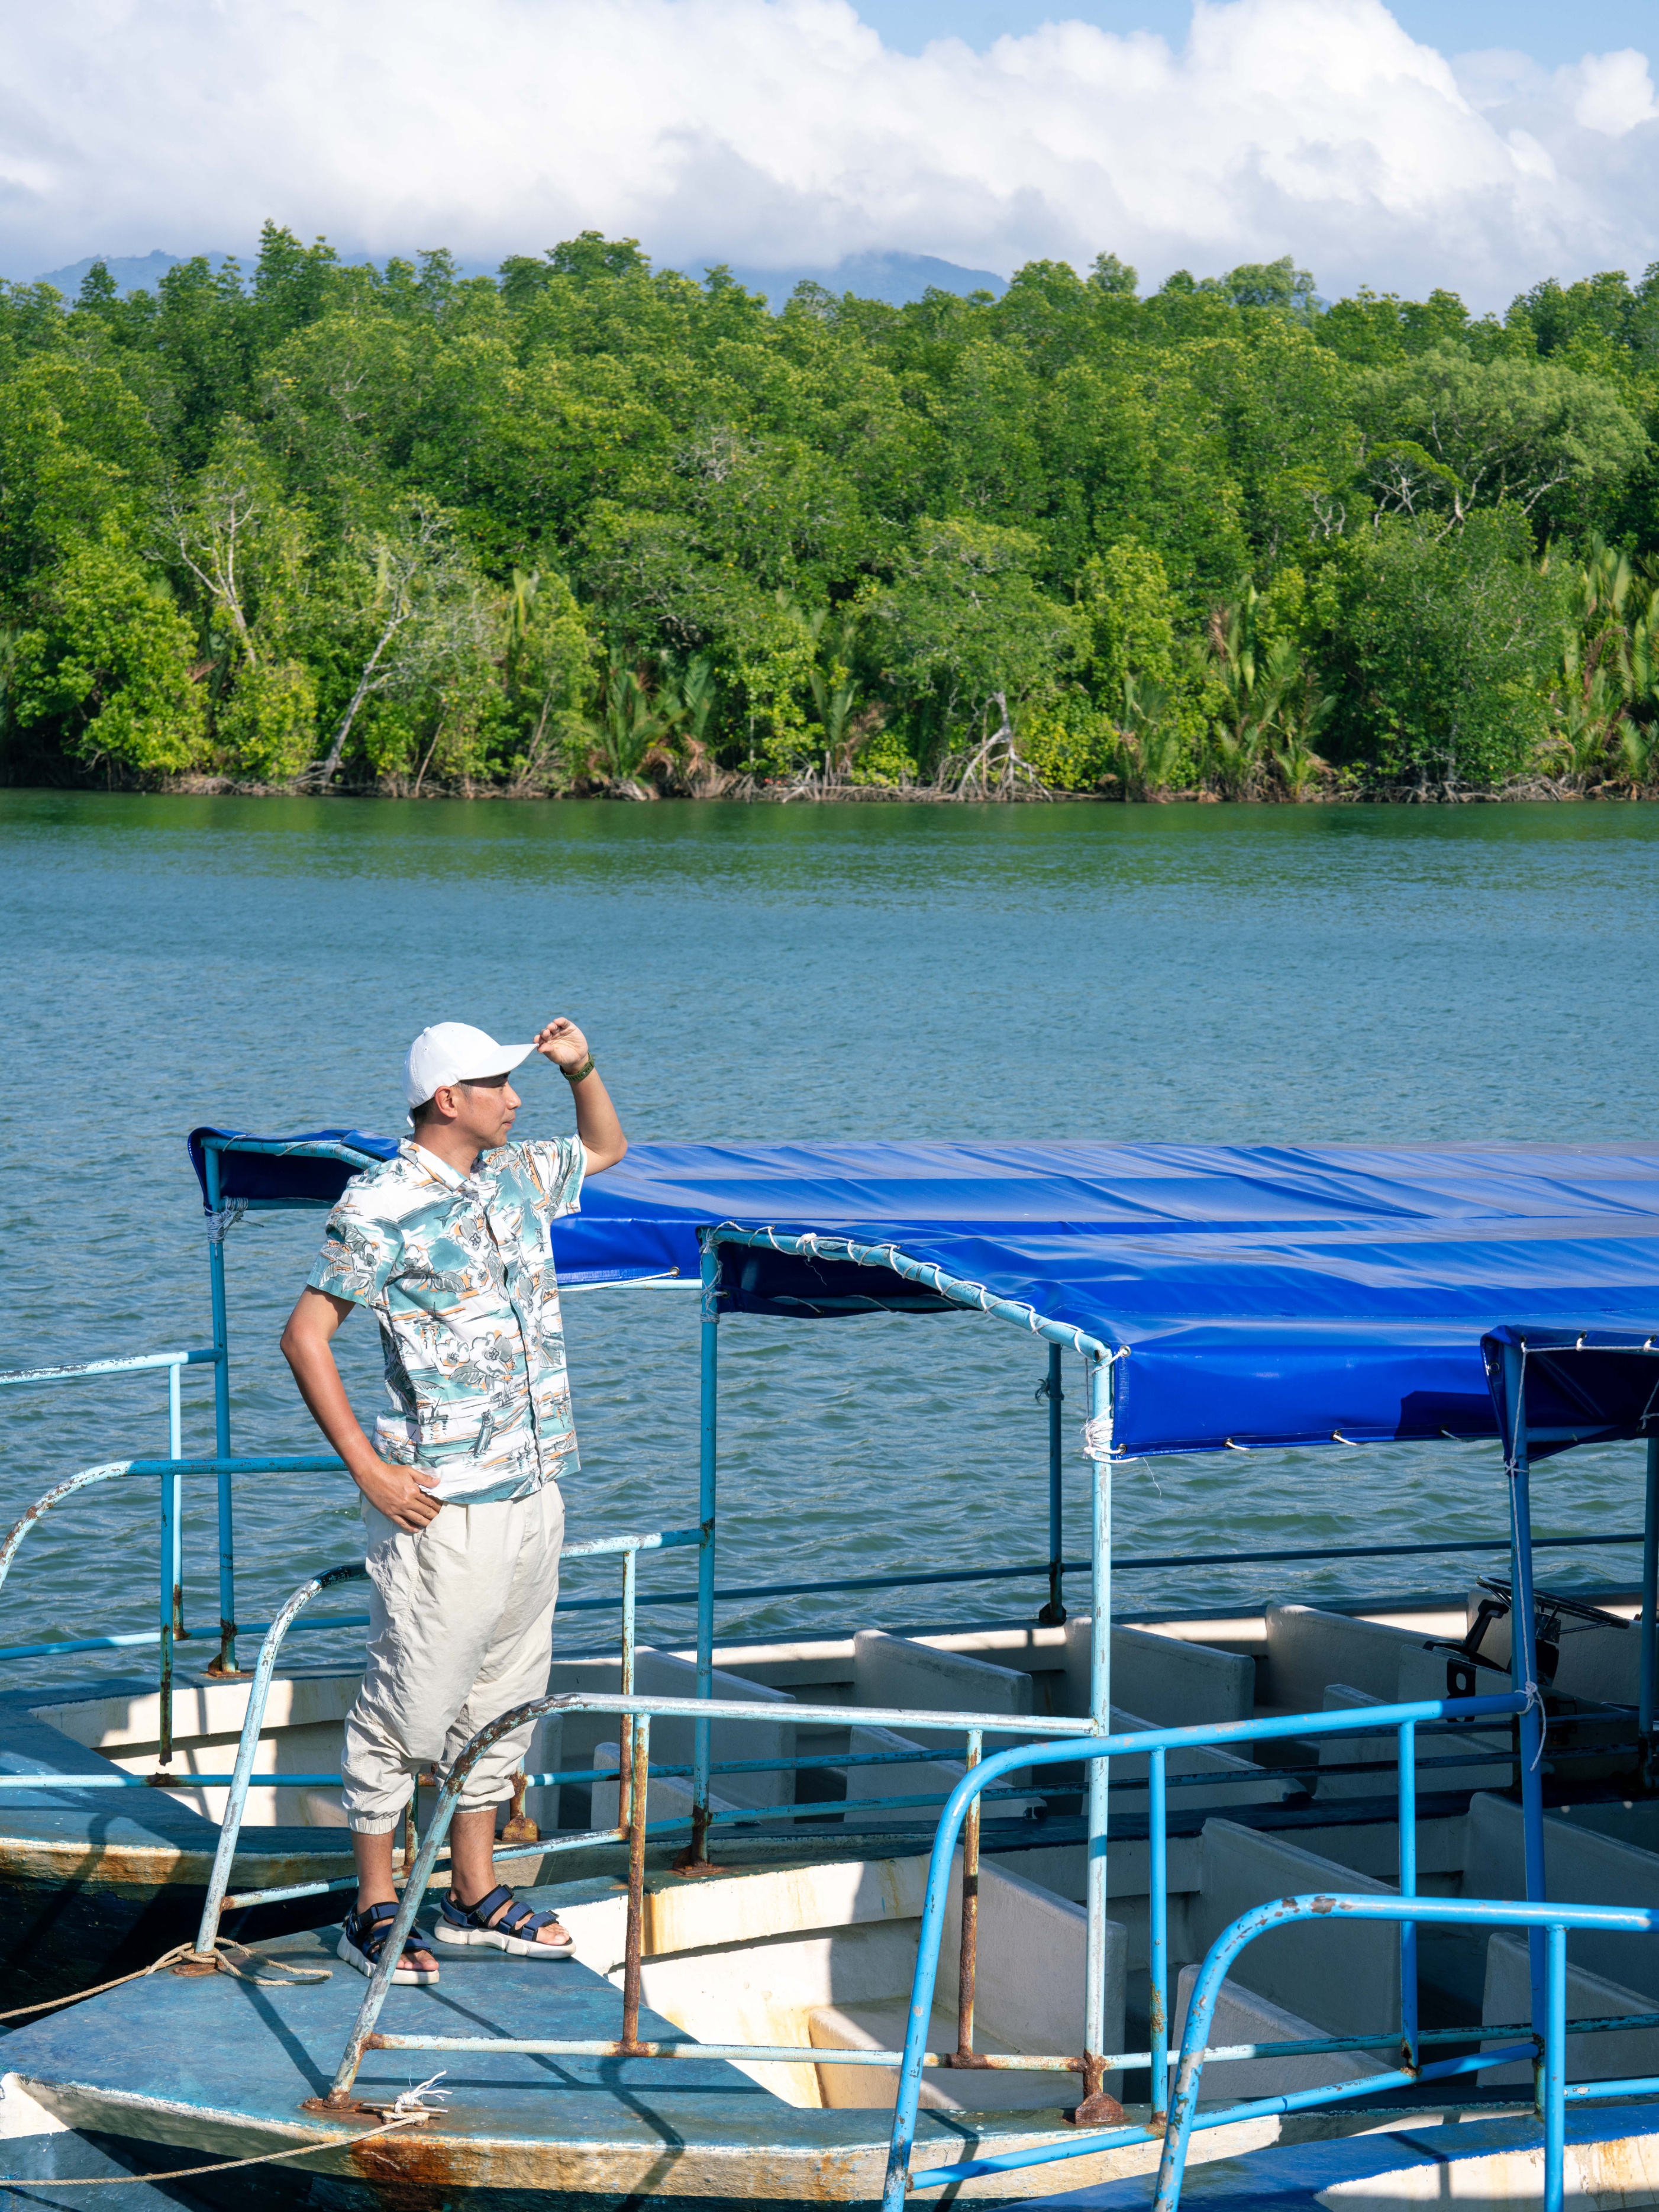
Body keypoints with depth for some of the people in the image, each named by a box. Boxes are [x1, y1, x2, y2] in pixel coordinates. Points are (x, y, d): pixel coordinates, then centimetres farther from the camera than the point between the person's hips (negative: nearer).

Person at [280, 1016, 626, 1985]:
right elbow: (306, 1336, -12)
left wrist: (582, 1068, 11)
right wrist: (371, 1470, -15)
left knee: (505, 1696, 14)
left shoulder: (518, 1176, 11)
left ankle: (476, 1895, 25)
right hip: (443, 1506, -8)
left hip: (535, 1493, 8)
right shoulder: (383, 1207, -12)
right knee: (410, 1702, -2)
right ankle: (375, 1908, 8)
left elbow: (606, 1148, 32)